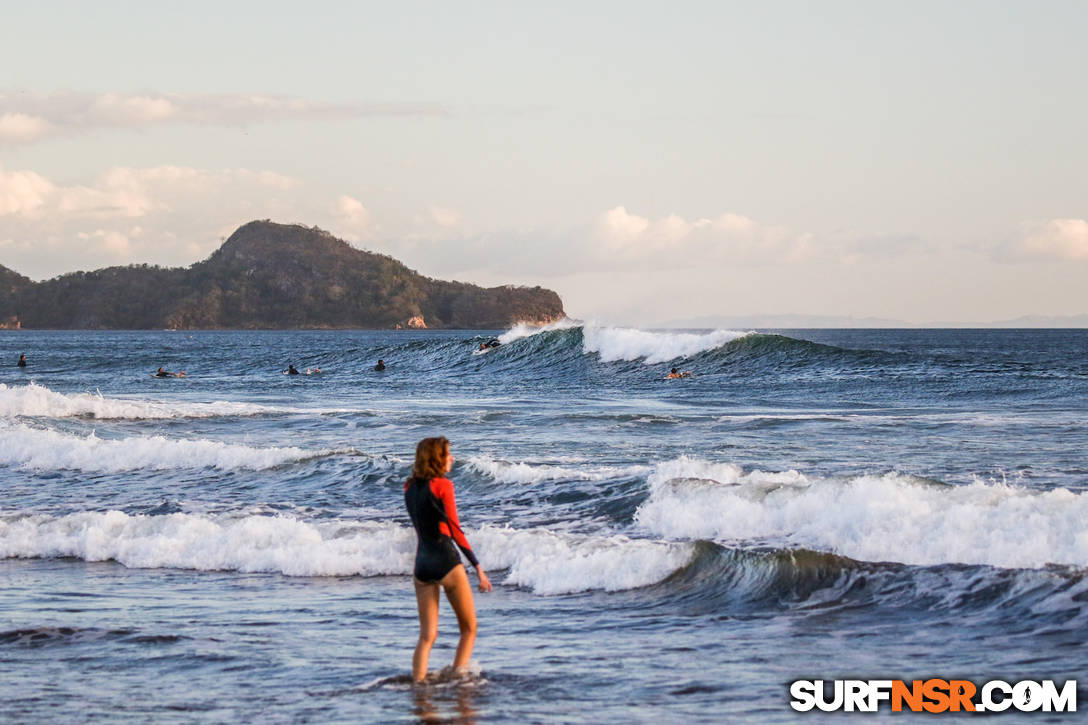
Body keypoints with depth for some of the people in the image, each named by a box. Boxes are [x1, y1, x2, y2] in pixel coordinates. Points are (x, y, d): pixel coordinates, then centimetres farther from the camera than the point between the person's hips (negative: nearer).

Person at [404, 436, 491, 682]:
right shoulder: (443, 485, -9)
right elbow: (455, 530, -13)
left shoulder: (410, 488, 10)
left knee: (427, 635, 7)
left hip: (421, 563, 6)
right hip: (446, 561, -6)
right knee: (469, 629, 8)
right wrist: (478, 567, -13)